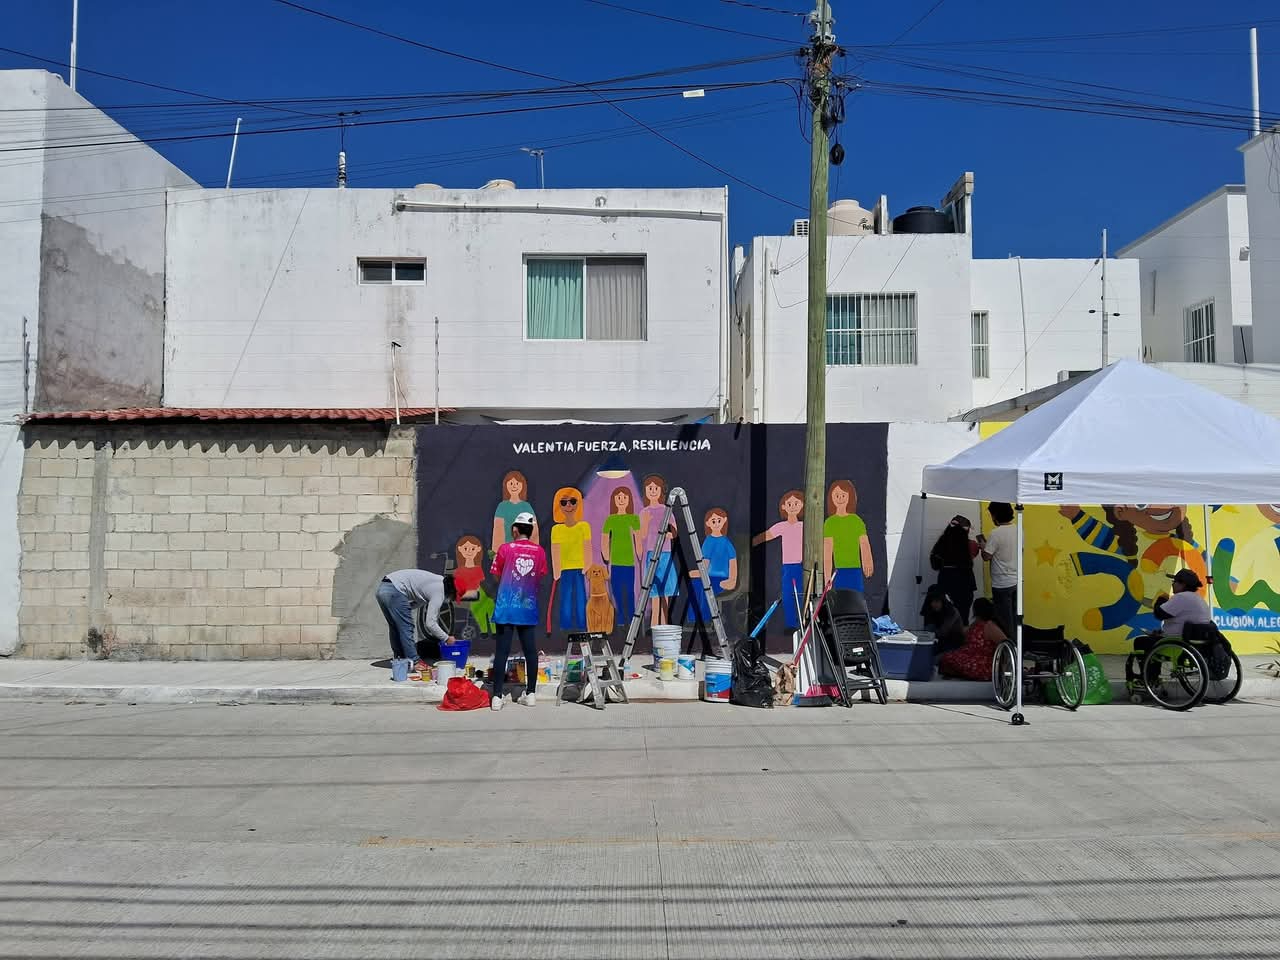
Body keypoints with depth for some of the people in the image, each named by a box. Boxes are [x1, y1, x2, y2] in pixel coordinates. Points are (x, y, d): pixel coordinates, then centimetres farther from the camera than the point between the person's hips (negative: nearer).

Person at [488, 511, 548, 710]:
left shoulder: (505, 549, -5)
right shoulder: (540, 551, 1)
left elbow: (496, 576, 3)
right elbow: (540, 578, 9)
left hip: (506, 608, -2)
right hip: (529, 608, 2)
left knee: (502, 651, 0)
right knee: (530, 650, 10)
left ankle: (497, 696, -1)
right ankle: (530, 693, 15)